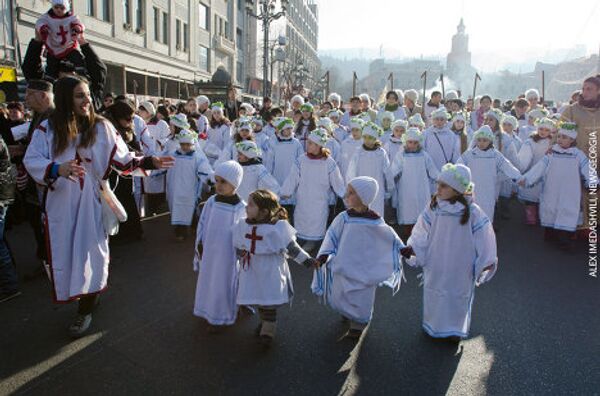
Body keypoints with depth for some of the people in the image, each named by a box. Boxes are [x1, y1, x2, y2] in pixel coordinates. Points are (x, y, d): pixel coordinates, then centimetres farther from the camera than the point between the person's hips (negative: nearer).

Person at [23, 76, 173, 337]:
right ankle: (70, 293, 33)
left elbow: (122, 159, -3)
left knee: (91, 251, 4)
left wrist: (148, 162, -17)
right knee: (63, 253, 9)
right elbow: (31, 160, -8)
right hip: (60, 204, 1)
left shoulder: (101, 127, -2)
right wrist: (57, 169, -27)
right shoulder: (47, 128, -2)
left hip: (92, 202, 0)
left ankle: (86, 309, 20)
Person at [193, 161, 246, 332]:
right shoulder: (211, 201, -6)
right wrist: (199, 246, 6)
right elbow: (202, 224, 4)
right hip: (209, 252, 5)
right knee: (208, 281, 21)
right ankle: (209, 311, 44)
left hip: (227, 255, -5)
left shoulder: (240, 208, -20)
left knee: (223, 284, 11)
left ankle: (220, 317, 31)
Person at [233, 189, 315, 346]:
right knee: (259, 300, 18)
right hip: (252, 272, 5)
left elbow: (292, 248, -10)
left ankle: (268, 331, 24)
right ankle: (265, 321, 43)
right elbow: (237, 246, 13)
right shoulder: (243, 225, -5)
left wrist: (308, 261, -10)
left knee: (269, 303, 4)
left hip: (271, 273, -4)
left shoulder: (278, 227, -18)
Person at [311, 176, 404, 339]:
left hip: (364, 269, -2)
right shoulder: (343, 218, -10)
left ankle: (358, 325, 36)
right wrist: (325, 254, -17)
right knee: (338, 296, 17)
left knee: (361, 299, 12)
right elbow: (332, 236, -7)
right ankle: (347, 313, 48)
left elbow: (390, 236, 3)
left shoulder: (375, 222, -12)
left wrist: (402, 248, 6)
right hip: (344, 267, 2)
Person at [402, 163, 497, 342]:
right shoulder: (433, 208, -14)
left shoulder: (472, 212, -20)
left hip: (460, 269, -2)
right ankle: (434, 325, 40)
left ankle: (455, 329, 41)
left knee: (458, 296, 18)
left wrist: (486, 262, -12)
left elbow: (483, 237, -12)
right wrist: (412, 248, -19)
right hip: (435, 266, 2)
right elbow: (422, 234, -7)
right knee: (434, 294, 18)